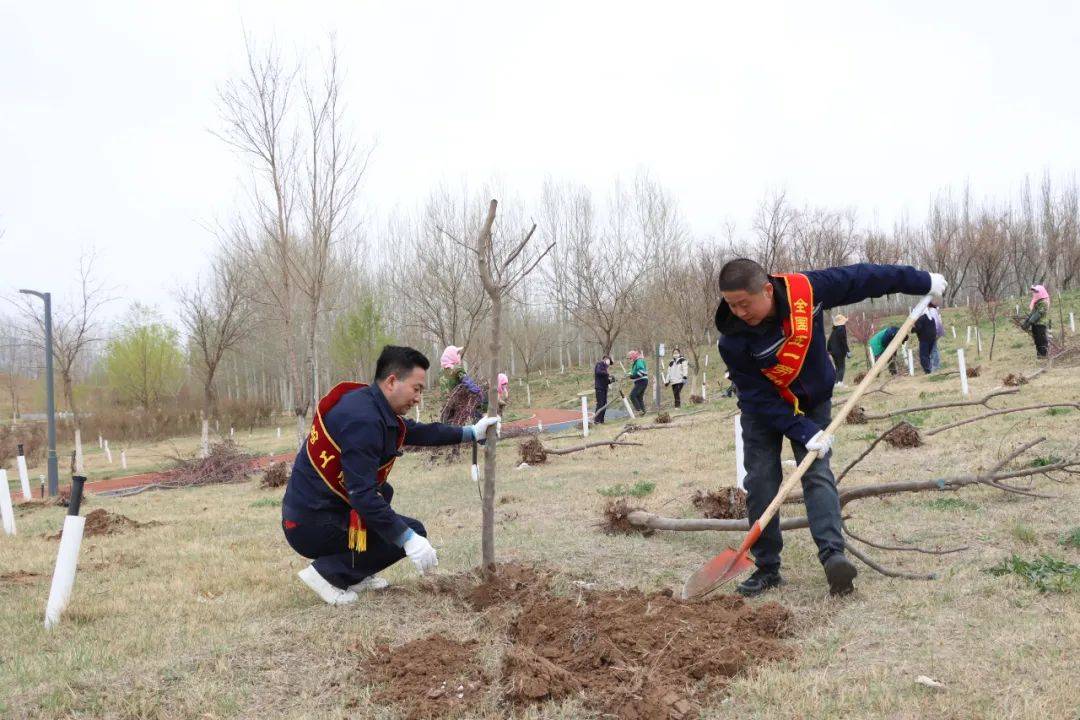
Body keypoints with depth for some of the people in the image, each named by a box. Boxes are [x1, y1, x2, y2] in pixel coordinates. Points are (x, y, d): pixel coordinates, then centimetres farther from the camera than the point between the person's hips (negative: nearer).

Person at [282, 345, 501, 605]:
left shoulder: (371, 405, 6)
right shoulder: (362, 419, -24)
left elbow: (418, 432, 22)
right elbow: (362, 494, -28)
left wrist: (471, 433, 21)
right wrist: (409, 539, -25)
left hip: (311, 507, 10)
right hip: (311, 525, -10)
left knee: (383, 492, 30)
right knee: (413, 533, -3)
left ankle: (355, 576, 17)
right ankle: (327, 574, -6)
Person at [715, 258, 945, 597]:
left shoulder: (807, 289, -27)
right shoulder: (732, 340, -30)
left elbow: (862, 278, -13)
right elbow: (758, 397, -25)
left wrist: (921, 281, -4)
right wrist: (803, 432, -29)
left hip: (813, 402, 1)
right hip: (764, 412, 0)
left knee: (817, 474, -16)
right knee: (760, 482, -5)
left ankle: (833, 554, -28)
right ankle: (767, 568, 3)